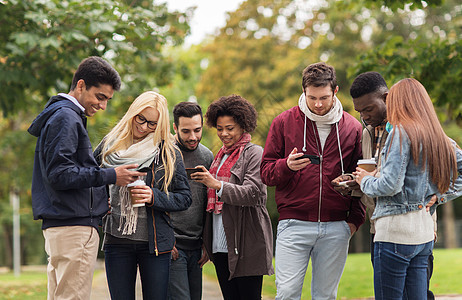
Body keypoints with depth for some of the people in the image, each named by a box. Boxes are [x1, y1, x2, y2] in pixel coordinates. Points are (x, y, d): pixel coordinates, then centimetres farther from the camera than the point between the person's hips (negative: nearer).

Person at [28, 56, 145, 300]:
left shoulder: (68, 116, 22)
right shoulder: (65, 118, -11)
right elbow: (59, 174, -19)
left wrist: (98, 199, 15)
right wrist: (110, 176, -16)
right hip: (74, 227, -11)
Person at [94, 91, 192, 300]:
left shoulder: (169, 153, 1)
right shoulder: (110, 145, 7)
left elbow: (184, 198, 1)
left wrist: (153, 197, -15)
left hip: (154, 243, -1)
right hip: (117, 241, 2)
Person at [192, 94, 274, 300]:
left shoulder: (254, 154, -3)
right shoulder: (221, 156, 19)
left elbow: (251, 193, -17)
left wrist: (217, 185, -26)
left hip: (246, 245, -7)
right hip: (220, 244, 7)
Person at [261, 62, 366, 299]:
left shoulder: (353, 128, 7)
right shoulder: (284, 123, 3)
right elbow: (266, 172, 4)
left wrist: (356, 218, 3)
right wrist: (287, 166, -18)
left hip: (336, 228, 1)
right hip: (294, 224, -1)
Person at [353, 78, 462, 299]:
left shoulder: (401, 132, -10)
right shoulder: (438, 137, 13)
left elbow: (390, 185, -16)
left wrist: (365, 181, 2)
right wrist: (441, 196, 15)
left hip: (396, 229, -8)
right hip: (424, 231, 8)